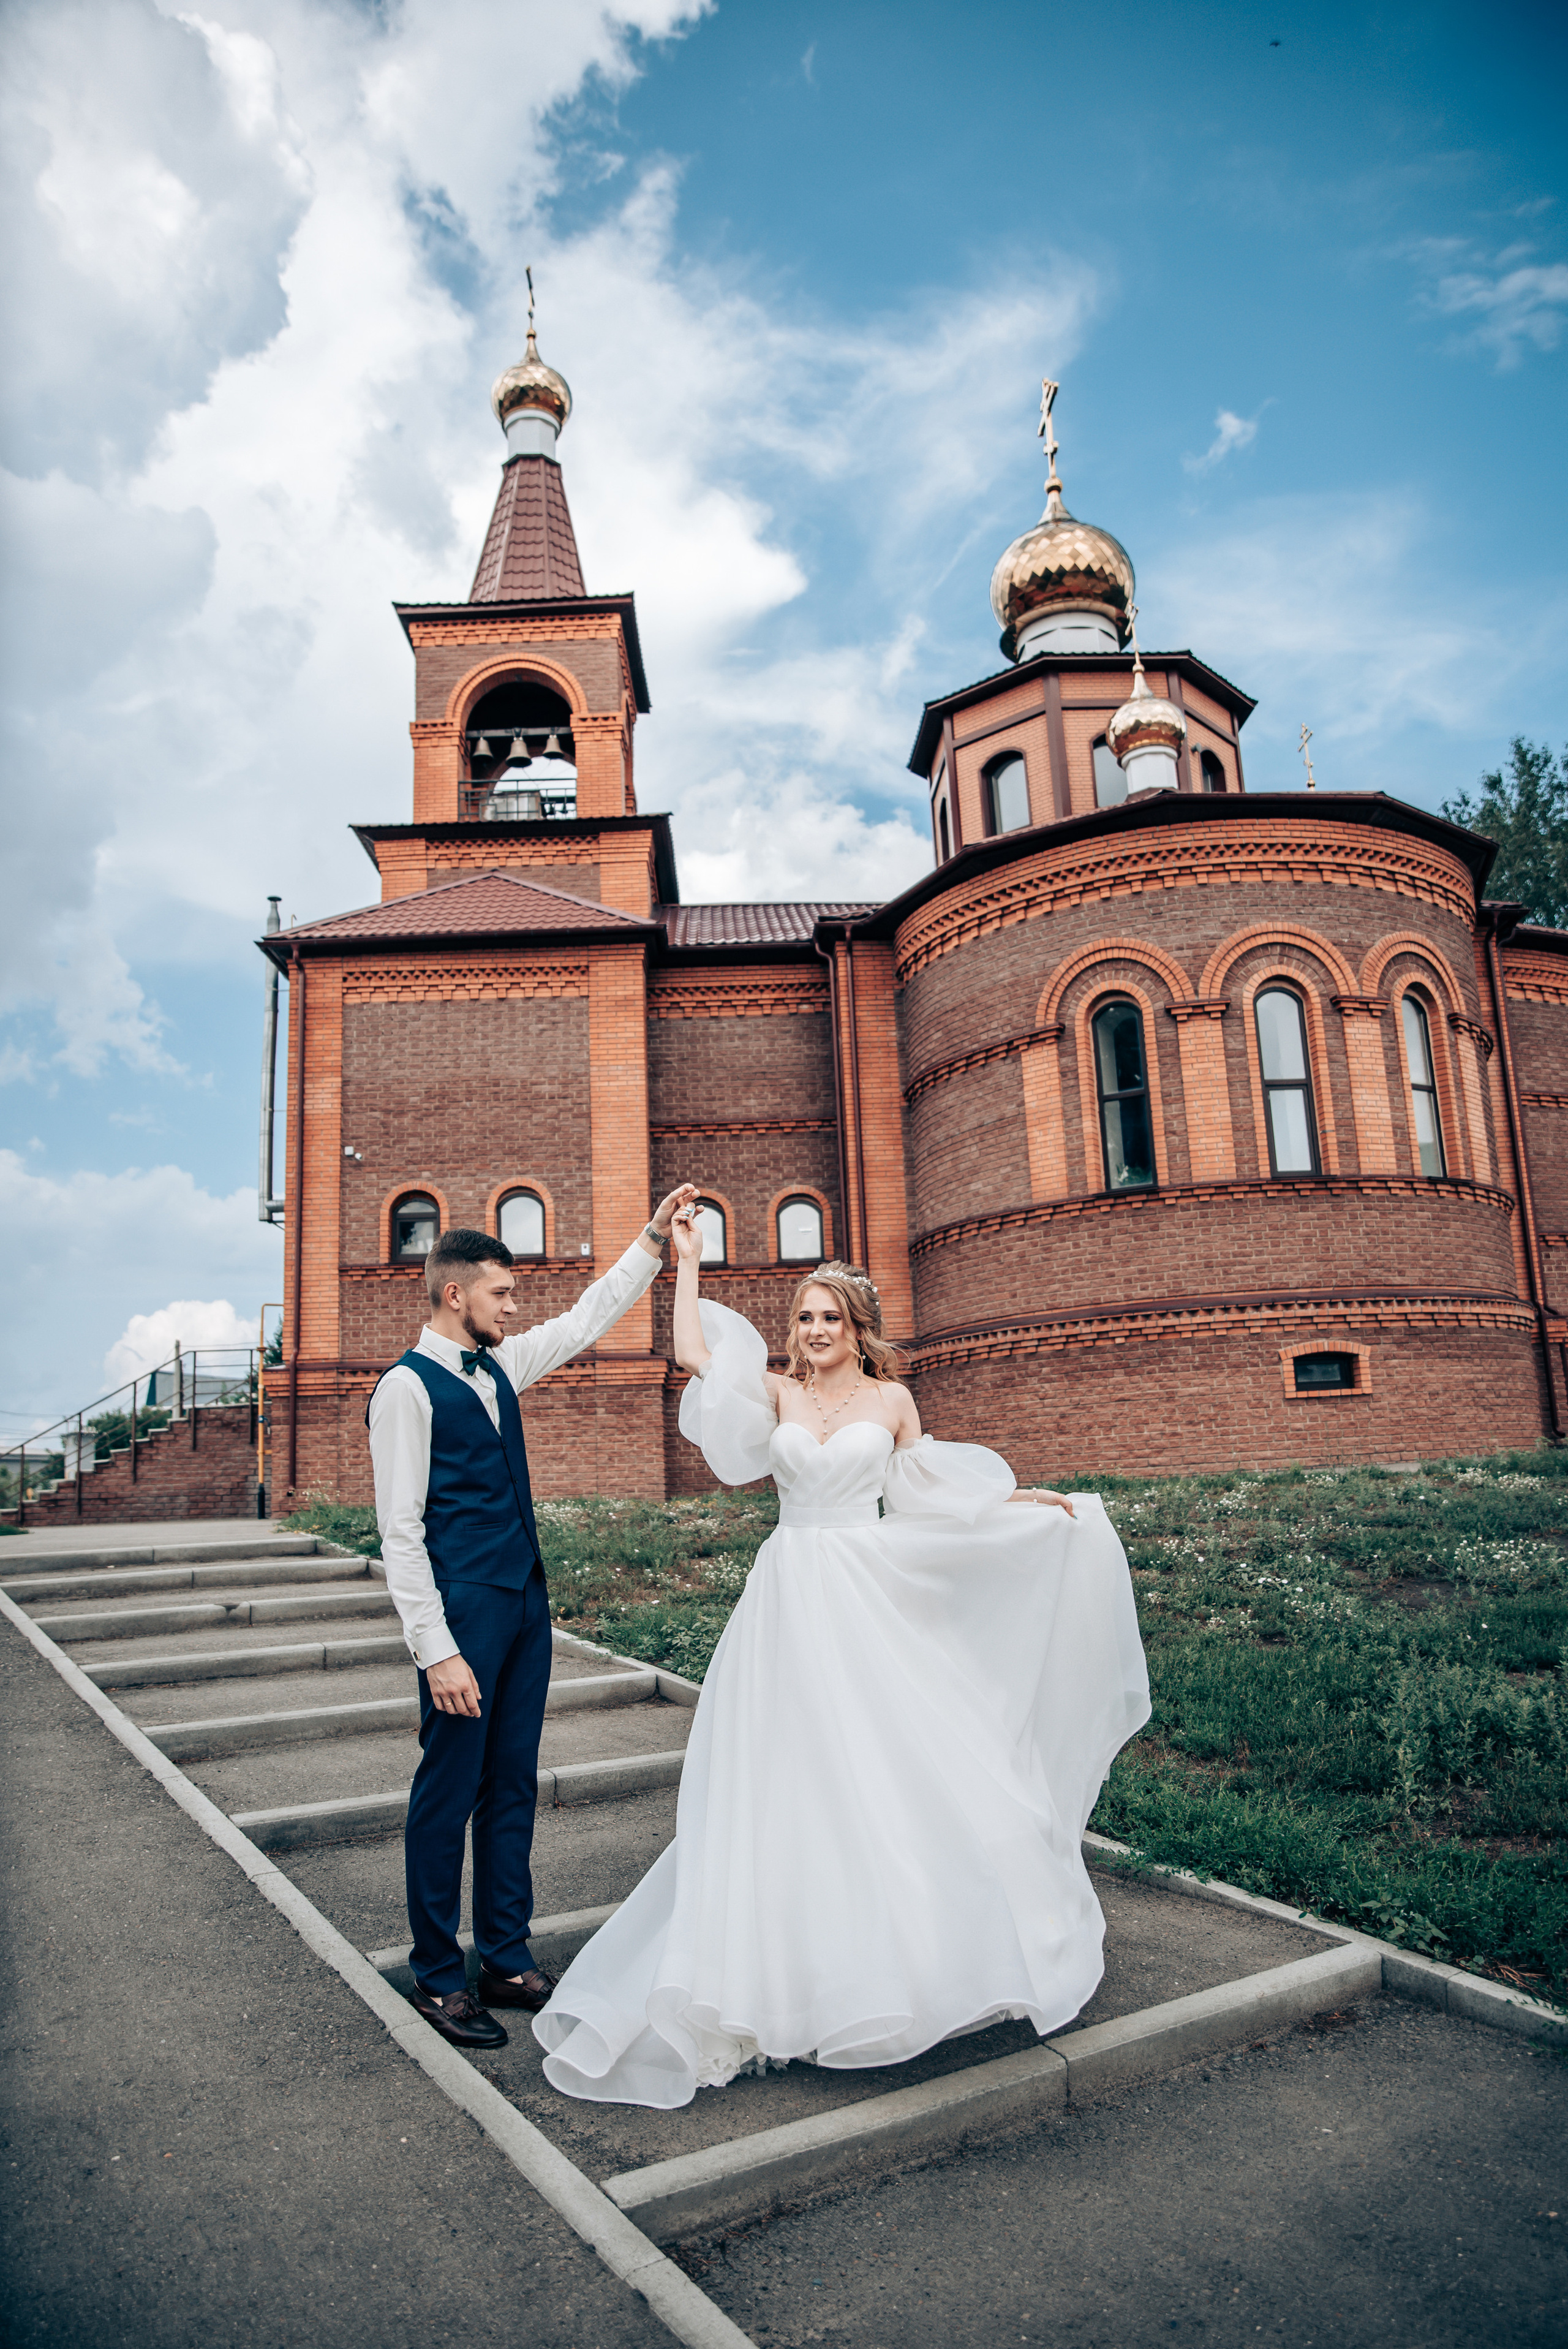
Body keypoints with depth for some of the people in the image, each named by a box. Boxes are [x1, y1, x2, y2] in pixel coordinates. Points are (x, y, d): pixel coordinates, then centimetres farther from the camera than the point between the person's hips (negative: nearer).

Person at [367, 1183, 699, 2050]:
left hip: (525, 1601, 8)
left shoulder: (500, 1365, 12)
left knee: (513, 1787, 14)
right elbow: (400, 1532, -14)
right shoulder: (407, 1387, -11)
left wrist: (653, 1237, 18)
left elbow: (588, 1318, 23)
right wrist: (437, 1652, -18)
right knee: (448, 1792, 3)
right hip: (463, 1610, -8)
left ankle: (507, 1962, 26)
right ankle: (438, 1978, 19)